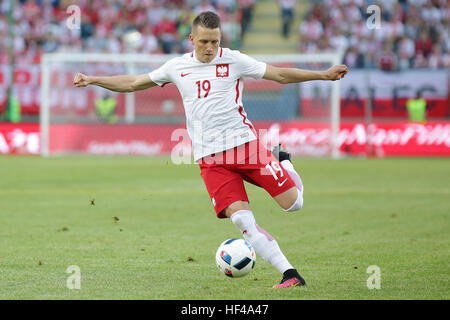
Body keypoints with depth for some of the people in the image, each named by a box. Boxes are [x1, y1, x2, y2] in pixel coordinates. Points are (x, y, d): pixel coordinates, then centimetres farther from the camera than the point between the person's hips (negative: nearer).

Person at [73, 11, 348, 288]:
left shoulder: (233, 60, 2)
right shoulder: (178, 67, 10)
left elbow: (280, 75, 3)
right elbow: (132, 84, 20)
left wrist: (324, 75, -6)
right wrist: (92, 80, 16)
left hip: (244, 143, -1)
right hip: (210, 158, 1)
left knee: (293, 202, -7)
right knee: (241, 219, -17)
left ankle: (282, 160, 27)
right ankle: (290, 274, -13)